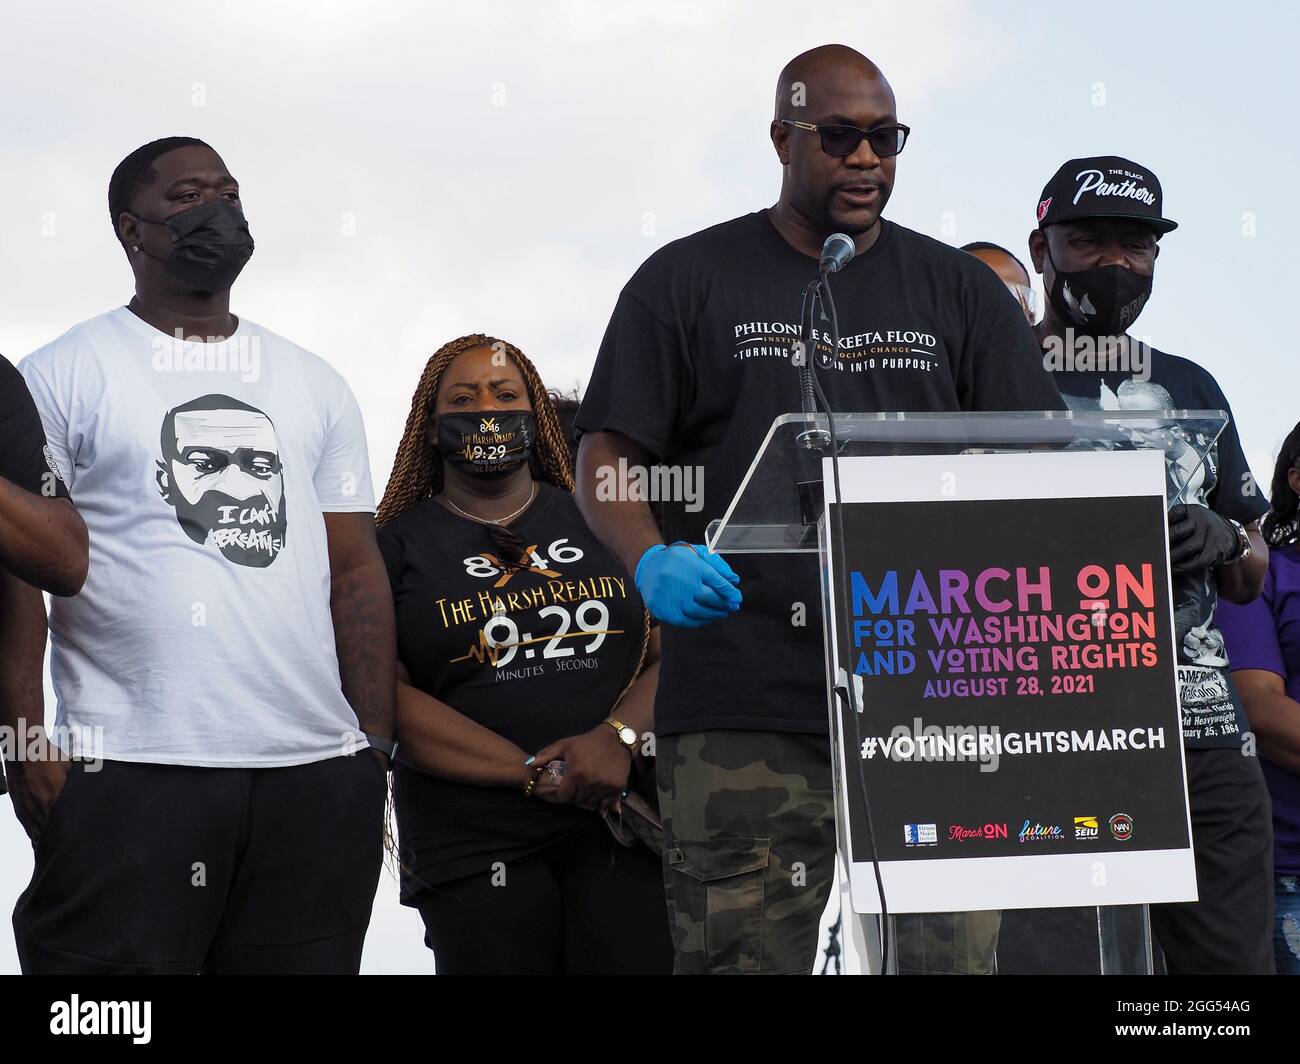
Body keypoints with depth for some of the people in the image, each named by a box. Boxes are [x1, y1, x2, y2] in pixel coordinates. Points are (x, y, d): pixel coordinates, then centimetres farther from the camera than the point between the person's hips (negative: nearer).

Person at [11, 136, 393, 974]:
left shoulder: (315, 385, 18)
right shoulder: (65, 377, 4)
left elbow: (357, 571, 16)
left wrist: (377, 748, 7)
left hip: (318, 774, 4)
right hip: (128, 777, -4)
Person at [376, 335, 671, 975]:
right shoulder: (399, 546, 7)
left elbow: (674, 651, 8)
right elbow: (384, 695, -5)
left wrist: (619, 737, -14)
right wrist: (536, 773, -13)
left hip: (622, 831, 1)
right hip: (474, 847, -1)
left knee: (639, 960, -13)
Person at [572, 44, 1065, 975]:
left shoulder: (958, 290, 16)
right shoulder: (689, 281, 9)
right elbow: (606, 457, 5)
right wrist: (651, 560, -15)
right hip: (745, 711, -2)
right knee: (740, 950, -7)